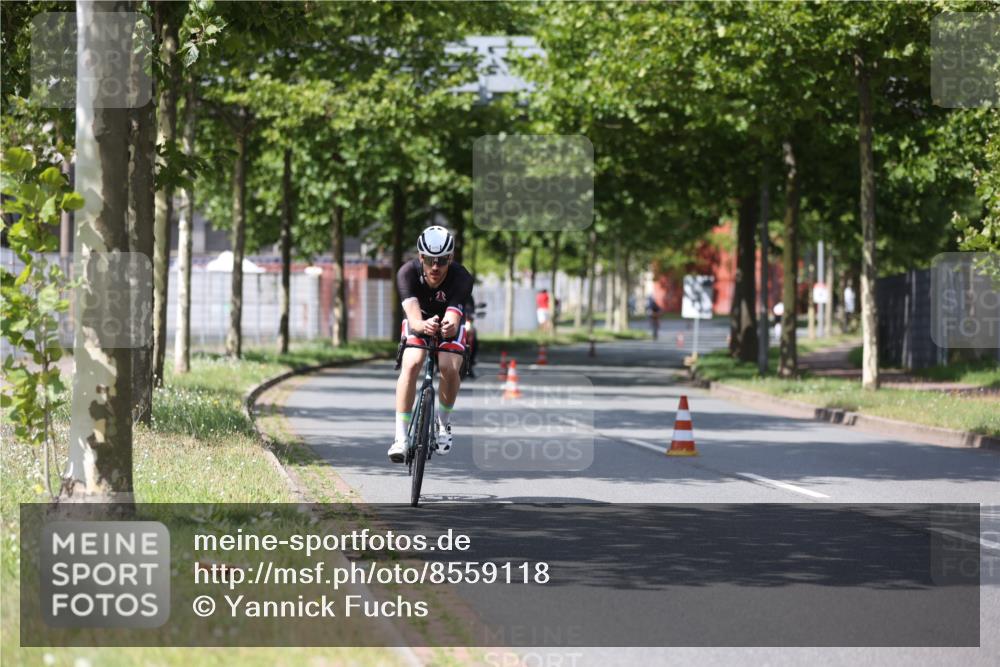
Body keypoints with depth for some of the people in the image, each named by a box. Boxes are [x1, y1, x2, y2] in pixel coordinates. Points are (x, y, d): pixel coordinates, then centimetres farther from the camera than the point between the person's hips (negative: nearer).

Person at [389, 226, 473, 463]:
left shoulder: (461, 278, -33)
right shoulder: (408, 272, -31)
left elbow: (453, 321, -43)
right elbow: (413, 317, -42)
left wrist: (450, 327, -68)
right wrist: (422, 326, -66)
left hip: (449, 321, 0)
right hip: (419, 321, 0)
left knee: (450, 368, -25)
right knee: (411, 364, -26)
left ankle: (444, 422, 4)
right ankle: (400, 437, -23)